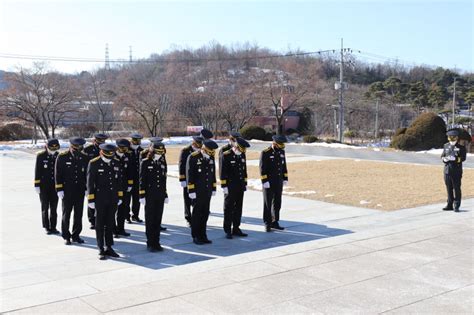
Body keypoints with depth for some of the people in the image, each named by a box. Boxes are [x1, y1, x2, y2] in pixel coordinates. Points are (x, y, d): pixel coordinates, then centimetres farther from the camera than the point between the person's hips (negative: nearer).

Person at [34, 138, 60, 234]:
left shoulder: (58, 156, 1)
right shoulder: (41, 156, -6)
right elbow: (37, 171, -4)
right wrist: (37, 185, -7)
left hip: (55, 185, 2)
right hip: (44, 186, -2)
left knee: (54, 207, 6)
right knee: (45, 207, 4)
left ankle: (53, 227, 15)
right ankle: (46, 227, 13)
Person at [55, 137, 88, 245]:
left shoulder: (85, 158, 3)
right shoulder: (62, 157, -6)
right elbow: (58, 174, -5)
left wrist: (87, 188, 5)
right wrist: (59, 189, -9)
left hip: (80, 190, 3)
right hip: (67, 190, -3)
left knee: (78, 214, 7)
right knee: (66, 214, 5)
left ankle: (76, 235, 18)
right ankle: (66, 236, 15)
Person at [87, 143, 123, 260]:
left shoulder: (116, 163, 4)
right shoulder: (94, 163, -9)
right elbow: (90, 182, -8)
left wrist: (120, 197, 9)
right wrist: (91, 199, -10)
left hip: (113, 199, 4)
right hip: (100, 199, -4)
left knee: (110, 224, 10)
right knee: (100, 225, 4)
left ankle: (109, 248, 20)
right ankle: (101, 250, 11)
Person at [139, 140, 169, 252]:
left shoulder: (163, 163, 9)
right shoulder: (145, 162, -5)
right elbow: (142, 180, -6)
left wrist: (165, 195, 13)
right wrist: (142, 196, -10)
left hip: (160, 196, 4)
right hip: (149, 195, -4)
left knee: (158, 219, 8)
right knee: (150, 220, 3)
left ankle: (156, 242, 16)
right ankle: (150, 243, 10)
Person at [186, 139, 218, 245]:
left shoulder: (211, 157, 7)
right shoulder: (193, 157, -12)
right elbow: (189, 175, -12)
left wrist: (213, 189, 14)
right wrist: (191, 191, -14)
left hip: (207, 191, 6)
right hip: (197, 191, -6)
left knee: (205, 213, 8)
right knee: (197, 213, 1)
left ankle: (202, 235, 17)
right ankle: (196, 236, 11)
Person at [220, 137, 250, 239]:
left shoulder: (242, 155, 8)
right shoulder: (226, 155, -12)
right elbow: (222, 172, -12)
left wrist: (245, 183, 14)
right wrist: (224, 186, -14)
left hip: (240, 187, 6)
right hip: (230, 187, -6)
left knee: (238, 208, 10)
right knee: (228, 209, 2)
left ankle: (236, 229, 20)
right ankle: (228, 231, 9)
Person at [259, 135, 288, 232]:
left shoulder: (281, 151, 7)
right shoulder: (265, 153, -13)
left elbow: (284, 166, 14)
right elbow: (262, 168, -15)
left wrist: (285, 178, 10)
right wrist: (264, 181, -19)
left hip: (279, 183, 6)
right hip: (268, 183, -6)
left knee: (277, 203, 9)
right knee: (268, 204, 1)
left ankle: (274, 222, 18)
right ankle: (267, 224, 8)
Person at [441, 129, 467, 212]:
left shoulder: (461, 147, -2)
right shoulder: (446, 146, 12)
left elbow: (463, 158, -10)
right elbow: (442, 155, 14)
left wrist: (455, 159, -25)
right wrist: (444, 159, -8)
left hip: (456, 171, -4)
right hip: (447, 170, 4)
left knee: (457, 189, -1)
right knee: (449, 189, 11)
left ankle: (456, 206, 3)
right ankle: (450, 205, 19)